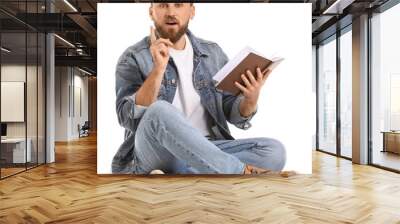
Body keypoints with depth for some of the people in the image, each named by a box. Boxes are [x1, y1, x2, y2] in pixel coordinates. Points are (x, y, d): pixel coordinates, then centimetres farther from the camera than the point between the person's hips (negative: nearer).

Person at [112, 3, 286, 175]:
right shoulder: (133, 58, -1)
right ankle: (241, 172, -23)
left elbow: (233, 113, 10)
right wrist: (158, 69, -24)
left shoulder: (213, 53, 9)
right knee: (160, 110, -34)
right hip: (158, 155, -3)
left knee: (275, 151, -18)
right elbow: (130, 119, -14)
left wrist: (251, 99, -12)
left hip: (205, 151, 4)